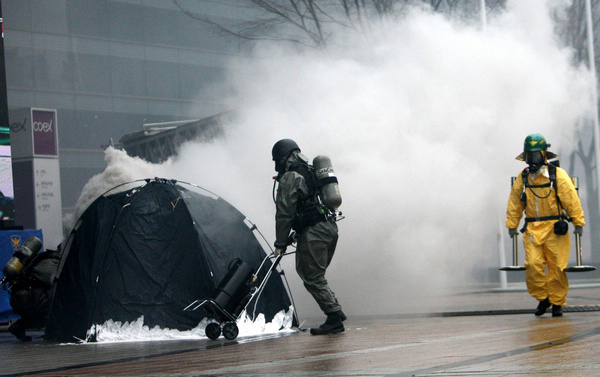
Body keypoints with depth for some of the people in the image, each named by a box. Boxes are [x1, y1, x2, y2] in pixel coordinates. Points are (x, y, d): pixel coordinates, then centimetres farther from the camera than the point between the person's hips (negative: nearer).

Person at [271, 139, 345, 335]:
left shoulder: (289, 178, -8)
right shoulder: (312, 174, 21)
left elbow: (284, 213, -11)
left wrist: (280, 243, -5)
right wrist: (297, 233, 28)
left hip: (313, 231, -9)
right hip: (330, 228, 9)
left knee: (312, 278, -4)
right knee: (316, 276, 18)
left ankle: (334, 318, -7)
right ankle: (336, 310, 12)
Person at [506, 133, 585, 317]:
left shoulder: (558, 175, -4)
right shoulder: (522, 178, 9)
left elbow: (572, 200, -5)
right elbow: (514, 203, 15)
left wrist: (578, 223, -8)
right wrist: (512, 225, 13)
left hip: (554, 228, -3)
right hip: (532, 230, 3)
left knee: (556, 267, -2)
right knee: (533, 264, -9)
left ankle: (557, 302, 11)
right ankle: (542, 298, 9)